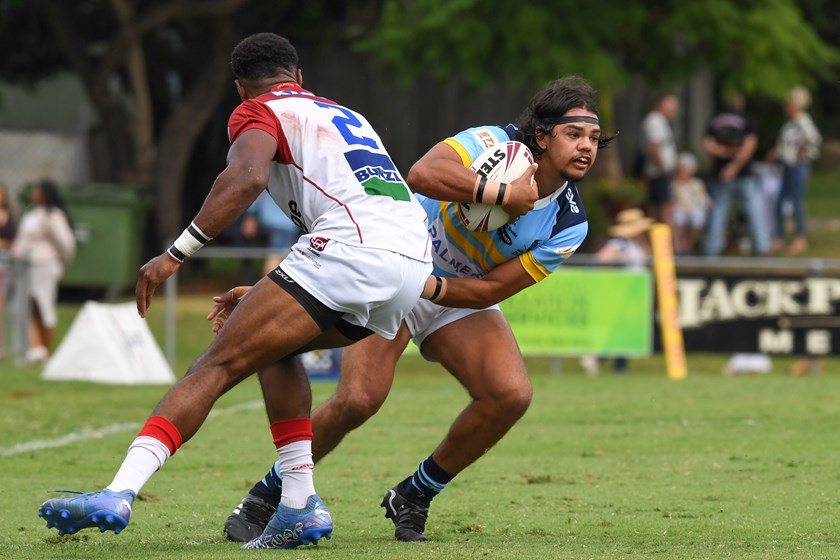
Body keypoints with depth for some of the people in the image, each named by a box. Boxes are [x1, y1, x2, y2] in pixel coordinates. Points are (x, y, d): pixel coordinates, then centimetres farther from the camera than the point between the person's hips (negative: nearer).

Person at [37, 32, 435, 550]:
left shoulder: (259, 112, 12)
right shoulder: (346, 115, 34)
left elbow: (247, 177, -11)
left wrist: (176, 253, -13)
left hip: (352, 248, -7)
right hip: (416, 261, 7)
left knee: (219, 365, -7)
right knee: (278, 344, 26)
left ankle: (120, 494, -23)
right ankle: (300, 506, 14)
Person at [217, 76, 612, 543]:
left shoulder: (569, 225, -14)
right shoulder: (494, 144, -24)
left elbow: (491, 290, -15)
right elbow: (423, 175, -44)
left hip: (461, 300, 4)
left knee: (511, 394, -19)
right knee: (358, 399, -21)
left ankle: (413, 499, 2)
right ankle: (264, 500, 2)